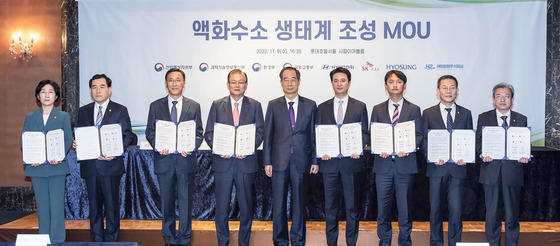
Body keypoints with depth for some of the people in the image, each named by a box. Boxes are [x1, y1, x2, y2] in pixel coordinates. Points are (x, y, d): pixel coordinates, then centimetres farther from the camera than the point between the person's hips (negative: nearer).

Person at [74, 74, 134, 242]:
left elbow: (128, 135, -4)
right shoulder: (83, 111, 13)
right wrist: (76, 144, -9)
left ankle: (112, 239, 13)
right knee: (94, 204, 11)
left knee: (111, 204, 1)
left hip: (110, 164, -3)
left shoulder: (120, 110, 1)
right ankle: (96, 239, 22)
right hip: (89, 165, 4)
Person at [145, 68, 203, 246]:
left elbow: (199, 133, 6)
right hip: (164, 160, 1)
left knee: (186, 201, 4)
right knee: (167, 202, 9)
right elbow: (150, 131, 7)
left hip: (186, 160, 0)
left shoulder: (194, 106, 7)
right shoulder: (155, 106, 7)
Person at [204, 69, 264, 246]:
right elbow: (209, 132, 4)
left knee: (246, 206, 8)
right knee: (221, 205, 6)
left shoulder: (255, 105, 6)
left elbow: (260, 132, 2)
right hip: (222, 161, 0)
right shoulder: (217, 105, 6)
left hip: (246, 161, 0)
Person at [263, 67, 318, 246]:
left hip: (301, 162, 0)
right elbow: (268, 136, 5)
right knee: (278, 204, 6)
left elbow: (314, 135, 6)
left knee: (299, 203, 7)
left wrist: (315, 161, 1)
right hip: (280, 162, 0)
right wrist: (267, 162, -1)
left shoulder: (310, 105, 6)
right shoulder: (273, 106, 6)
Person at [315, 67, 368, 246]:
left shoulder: (360, 107, 7)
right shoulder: (322, 108, 10)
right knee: (330, 206, 7)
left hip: (351, 162, -1)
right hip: (329, 162, 1)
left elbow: (365, 133, 6)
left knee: (352, 206, 4)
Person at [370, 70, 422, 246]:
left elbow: (419, 135, 4)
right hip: (383, 164, 1)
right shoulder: (377, 109, 12)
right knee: (383, 207, 5)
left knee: (404, 207, 3)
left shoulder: (414, 109, 8)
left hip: (405, 164, -1)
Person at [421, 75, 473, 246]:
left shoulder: (465, 114, 10)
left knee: (456, 211, -2)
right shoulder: (428, 113, 6)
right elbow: (423, 140, 4)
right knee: (435, 210, 8)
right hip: (436, 168, 0)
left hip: (457, 168, 0)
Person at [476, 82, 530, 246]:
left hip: (512, 171, 1)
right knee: (492, 213, 5)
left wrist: (524, 156, -12)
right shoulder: (484, 118, 7)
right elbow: (479, 142, 3)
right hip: (491, 171, -1)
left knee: (512, 214, 6)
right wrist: (483, 154, -17)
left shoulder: (521, 119, 10)